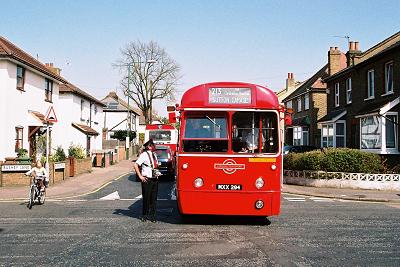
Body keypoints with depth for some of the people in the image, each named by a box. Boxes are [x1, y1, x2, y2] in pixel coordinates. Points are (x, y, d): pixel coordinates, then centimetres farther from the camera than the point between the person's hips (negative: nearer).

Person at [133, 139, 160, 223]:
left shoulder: (154, 155, 13)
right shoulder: (144, 155, -9)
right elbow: (135, 165, -15)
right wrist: (140, 176, -15)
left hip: (155, 179, 6)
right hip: (147, 180, -6)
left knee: (154, 198, 7)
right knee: (146, 198, 2)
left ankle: (152, 215, 16)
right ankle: (145, 215, 16)